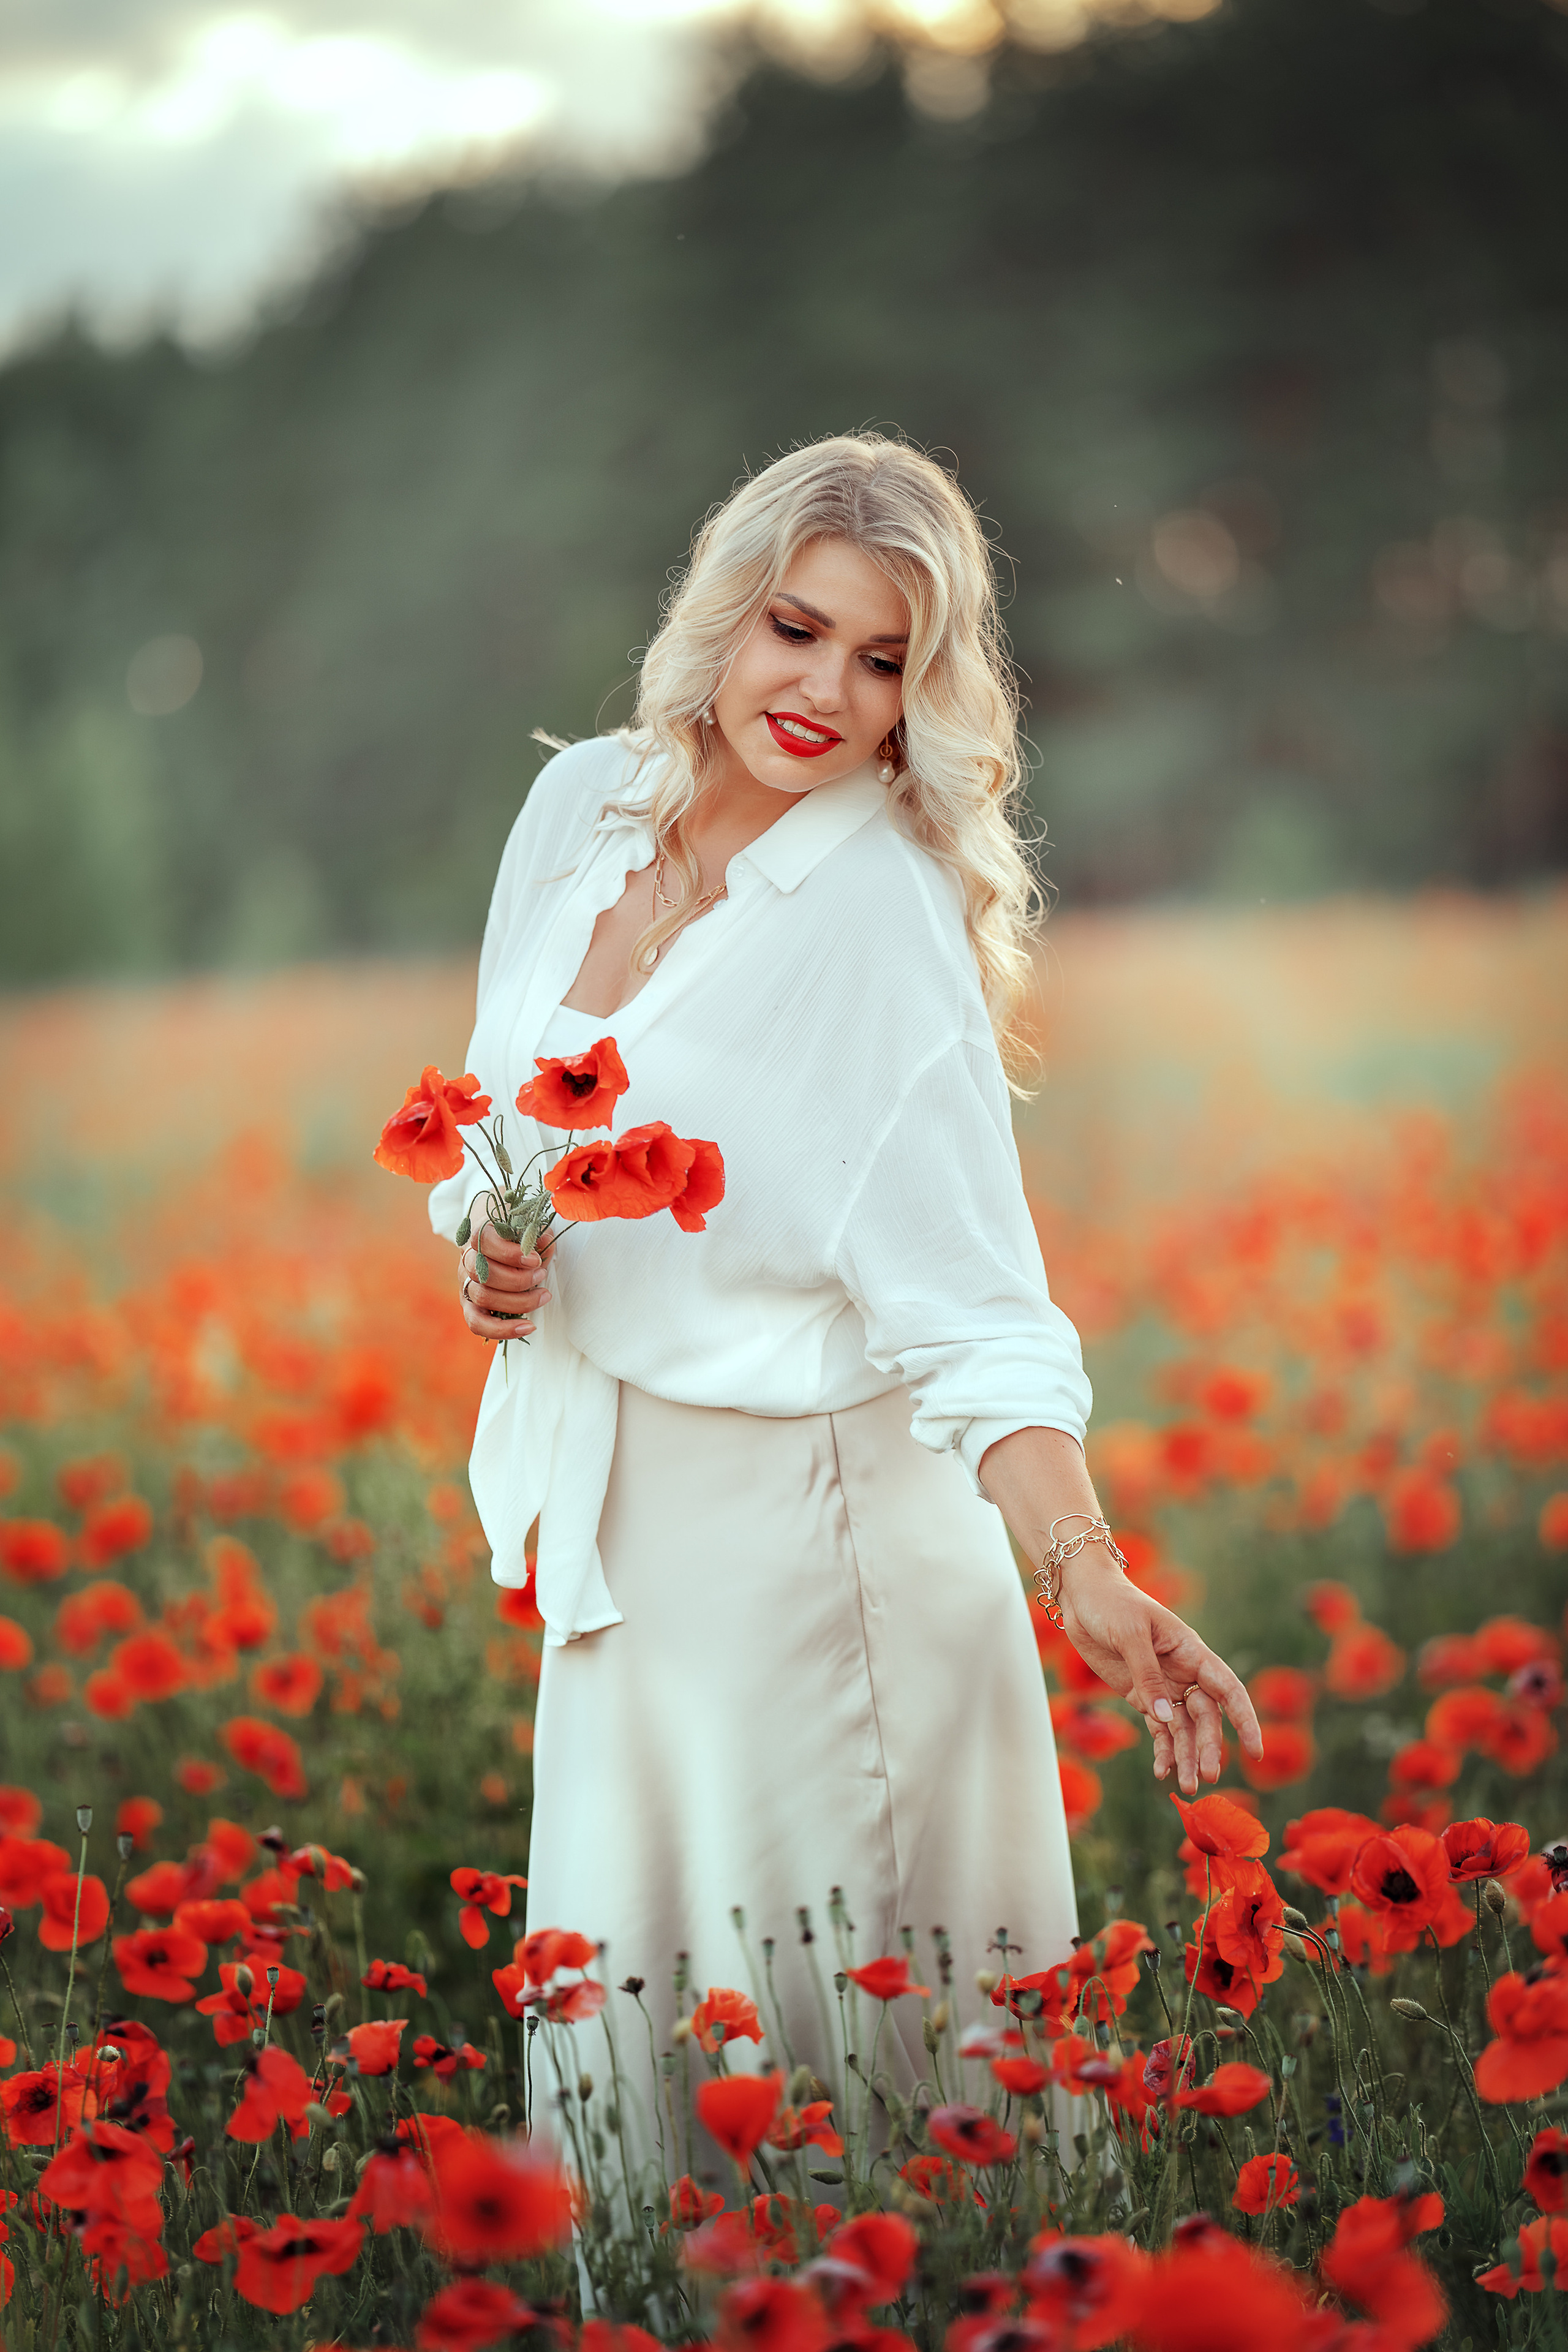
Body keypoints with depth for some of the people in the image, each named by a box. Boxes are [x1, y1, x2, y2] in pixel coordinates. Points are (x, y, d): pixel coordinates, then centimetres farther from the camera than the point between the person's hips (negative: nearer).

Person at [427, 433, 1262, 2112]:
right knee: (613, 1979, 17)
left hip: (799, 1508, -6)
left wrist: (1091, 1576, -35)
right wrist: (484, 1246, -5)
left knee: (820, 2011, 1)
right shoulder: (583, 806, 1)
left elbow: (969, 1304, -23)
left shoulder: (893, 919, -18)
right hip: (607, 1504, 6)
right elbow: (501, 1106, 16)